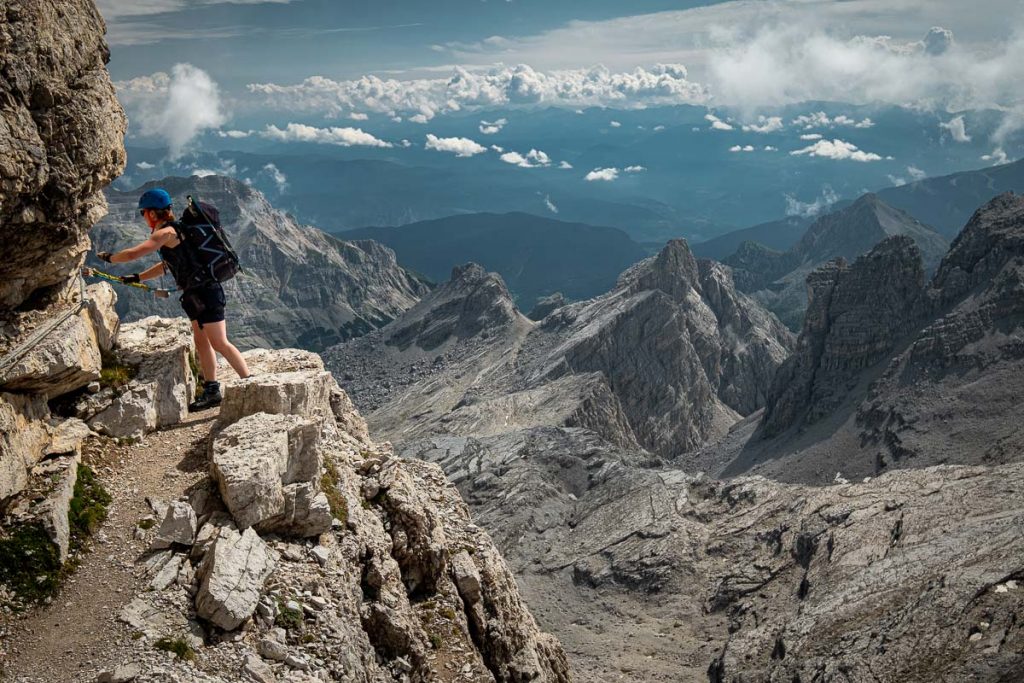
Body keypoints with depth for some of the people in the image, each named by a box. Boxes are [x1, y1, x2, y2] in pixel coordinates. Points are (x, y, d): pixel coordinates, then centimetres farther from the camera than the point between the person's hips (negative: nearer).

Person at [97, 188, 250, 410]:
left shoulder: (166, 233, -13)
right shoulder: (174, 230, 18)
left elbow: (133, 254, -18)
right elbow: (167, 265, 29)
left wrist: (108, 257, 0)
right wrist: (136, 278, 25)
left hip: (204, 292, -10)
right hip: (197, 293, 10)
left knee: (220, 343, -9)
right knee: (201, 342, 13)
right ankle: (211, 391, 19)